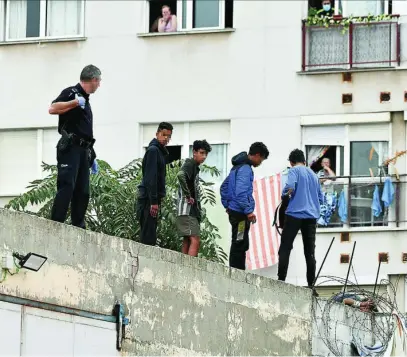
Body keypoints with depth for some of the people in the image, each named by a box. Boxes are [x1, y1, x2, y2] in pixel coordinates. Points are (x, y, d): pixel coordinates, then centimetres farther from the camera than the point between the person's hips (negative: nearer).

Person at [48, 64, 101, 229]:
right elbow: (52, 109, -17)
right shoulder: (71, 92, -2)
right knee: (66, 186, -17)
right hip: (70, 148, -9)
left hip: (83, 151, 9)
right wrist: (75, 102, -18)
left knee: (82, 191, 4)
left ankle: (79, 227, 4)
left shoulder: (86, 100, 23)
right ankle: (56, 225, -22)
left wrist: (91, 155, 20)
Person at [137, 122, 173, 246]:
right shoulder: (153, 150, -8)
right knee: (148, 236, -14)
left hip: (151, 199, 10)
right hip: (148, 198, -10)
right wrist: (154, 201, -21)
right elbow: (150, 178, -16)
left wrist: (158, 199, 15)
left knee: (149, 235, 7)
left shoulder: (160, 151, 22)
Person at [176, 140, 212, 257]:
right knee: (195, 241, -17)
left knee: (188, 241, 9)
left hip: (193, 210, 10)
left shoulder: (195, 167, 20)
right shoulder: (190, 164, -8)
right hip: (187, 209, -10)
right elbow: (180, 175, -29)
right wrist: (188, 196, -22)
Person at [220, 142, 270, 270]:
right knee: (239, 245, -7)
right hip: (240, 213, -10)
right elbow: (240, 192, -26)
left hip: (234, 211, 10)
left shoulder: (238, 166, 16)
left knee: (241, 245, 16)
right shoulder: (245, 169, -15)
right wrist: (249, 211, -23)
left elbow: (224, 187, 24)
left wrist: (227, 205, 25)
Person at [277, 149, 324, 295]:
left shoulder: (294, 171, 0)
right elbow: (321, 198, 21)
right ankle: (311, 285, 1)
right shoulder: (313, 174, 19)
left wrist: (284, 193, 2)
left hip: (295, 214, -5)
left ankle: (281, 281, -14)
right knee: (310, 252, 5)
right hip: (311, 216, 5)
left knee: (285, 249, -4)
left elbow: (290, 187, -18)